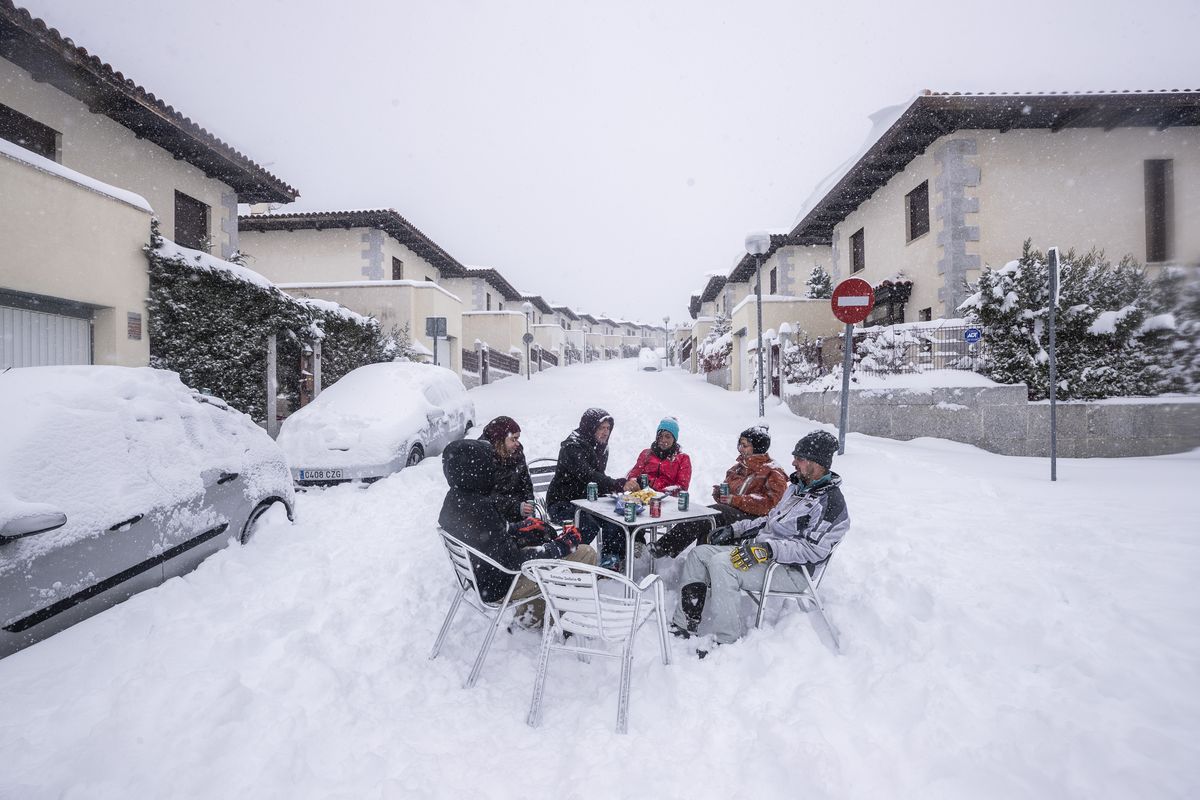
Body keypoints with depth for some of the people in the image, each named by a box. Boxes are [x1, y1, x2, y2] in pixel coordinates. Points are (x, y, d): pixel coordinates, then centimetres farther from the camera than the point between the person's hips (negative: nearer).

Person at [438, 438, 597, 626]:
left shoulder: (455, 497, -5)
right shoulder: (479, 508, -32)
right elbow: (511, 560, -27)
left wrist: (520, 527, 7)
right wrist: (561, 546, -19)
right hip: (499, 586, -9)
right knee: (587, 554, -7)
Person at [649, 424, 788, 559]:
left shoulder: (773, 473, -1)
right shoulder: (739, 467, 22)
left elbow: (769, 503, -15)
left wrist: (735, 500, -19)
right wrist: (720, 493, 2)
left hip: (753, 518, -7)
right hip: (731, 511, 7)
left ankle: (663, 548, -28)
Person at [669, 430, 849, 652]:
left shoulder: (830, 502, -14)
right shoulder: (800, 488, 16)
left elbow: (814, 550, -23)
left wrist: (768, 549, -30)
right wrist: (734, 529, 14)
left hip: (792, 570, -10)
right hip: (760, 550, 10)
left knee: (721, 563, -31)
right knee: (698, 554, 1)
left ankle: (728, 643, -20)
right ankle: (683, 628, 1)